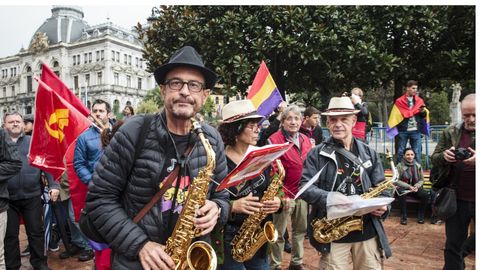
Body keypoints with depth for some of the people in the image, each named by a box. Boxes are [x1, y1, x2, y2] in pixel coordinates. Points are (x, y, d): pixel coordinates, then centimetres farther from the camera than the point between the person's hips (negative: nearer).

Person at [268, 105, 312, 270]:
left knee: (300, 230, 18)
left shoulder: (305, 140, 8)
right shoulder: (274, 140, -11)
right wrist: (282, 195, -18)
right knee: (278, 233, 6)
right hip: (285, 195, -6)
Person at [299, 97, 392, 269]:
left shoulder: (369, 153, 8)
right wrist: (328, 197, -26)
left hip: (367, 231, 3)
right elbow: (305, 186, -9)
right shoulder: (316, 154, -1)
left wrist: (383, 206, -11)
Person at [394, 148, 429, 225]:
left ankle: (421, 215, -5)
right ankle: (403, 216, -20)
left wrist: (416, 186, -12)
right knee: (401, 193, -36)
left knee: (426, 194, -26)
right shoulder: (399, 166, -5)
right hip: (403, 188, -3)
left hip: (416, 188, 3)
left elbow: (421, 180, 8)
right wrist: (409, 186, -19)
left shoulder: (418, 166, 4)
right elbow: (397, 181, -9)